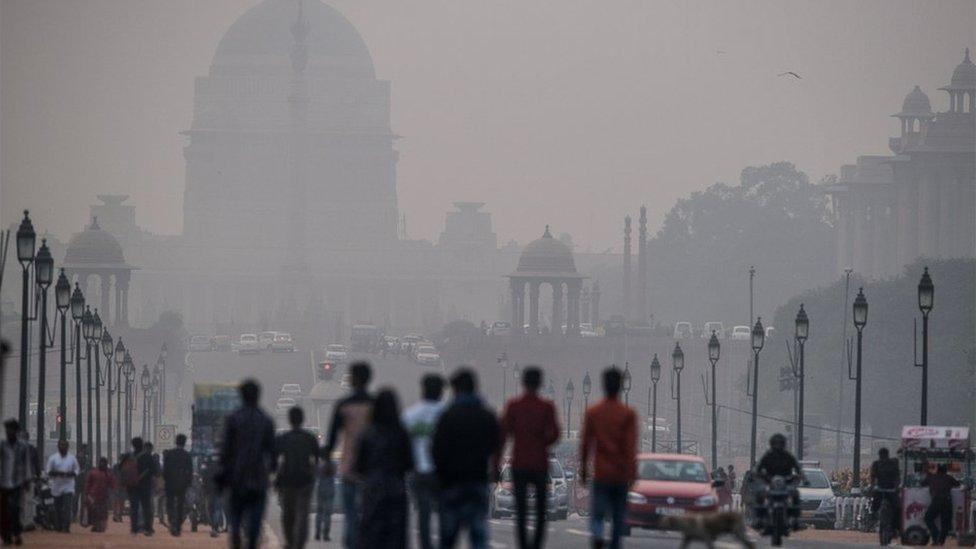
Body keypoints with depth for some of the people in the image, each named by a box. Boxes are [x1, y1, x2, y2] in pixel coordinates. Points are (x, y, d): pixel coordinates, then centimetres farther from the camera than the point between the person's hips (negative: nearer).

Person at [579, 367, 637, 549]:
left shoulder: (592, 412, 0)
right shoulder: (628, 414, -4)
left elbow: (585, 444, 3)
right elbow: (631, 447, -9)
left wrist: (583, 470, 12)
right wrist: (632, 473, -7)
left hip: (601, 474, 0)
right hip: (621, 474, 0)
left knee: (597, 514, -1)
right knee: (618, 517, 13)